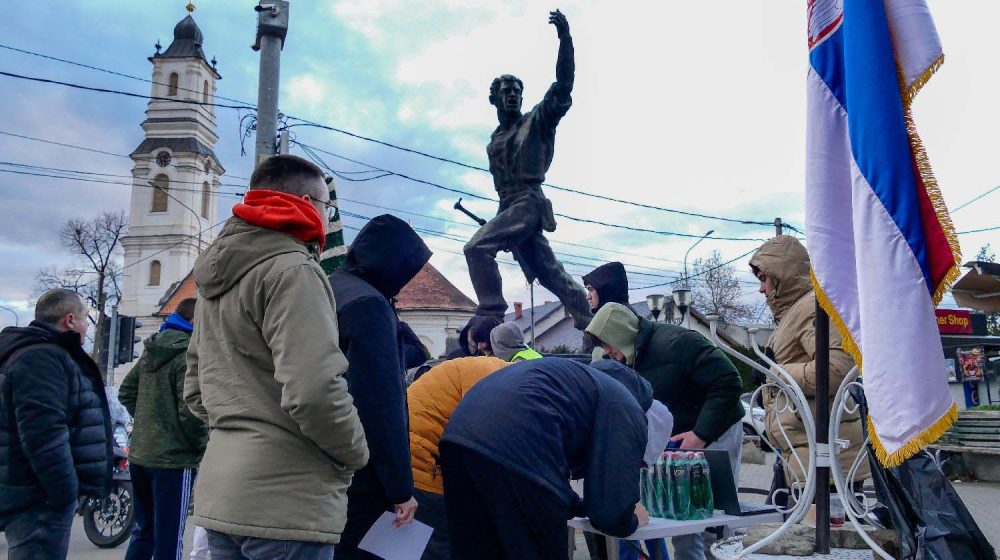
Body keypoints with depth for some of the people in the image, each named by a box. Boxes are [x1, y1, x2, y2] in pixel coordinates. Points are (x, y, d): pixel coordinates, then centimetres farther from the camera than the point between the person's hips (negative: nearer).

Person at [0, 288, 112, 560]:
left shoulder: (43, 353, 18)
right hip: (40, 500, -11)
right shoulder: (40, 358, -18)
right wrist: (65, 494, -23)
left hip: (40, 496, 11)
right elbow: (43, 434, -27)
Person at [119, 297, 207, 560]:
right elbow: (190, 411, -20)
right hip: (173, 459, -8)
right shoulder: (189, 355, -16)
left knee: (143, 530, 20)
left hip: (139, 455, 9)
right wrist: (203, 446, -7)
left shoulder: (151, 351, 11)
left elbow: (126, 392, 18)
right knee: (168, 539, 0)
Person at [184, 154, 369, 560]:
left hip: (218, 493, 9)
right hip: (286, 499, -9)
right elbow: (314, 389, -24)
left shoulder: (215, 279, 16)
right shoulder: (292, 269, -14)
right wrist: (356, 452, -8)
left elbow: (195, 391, 20)